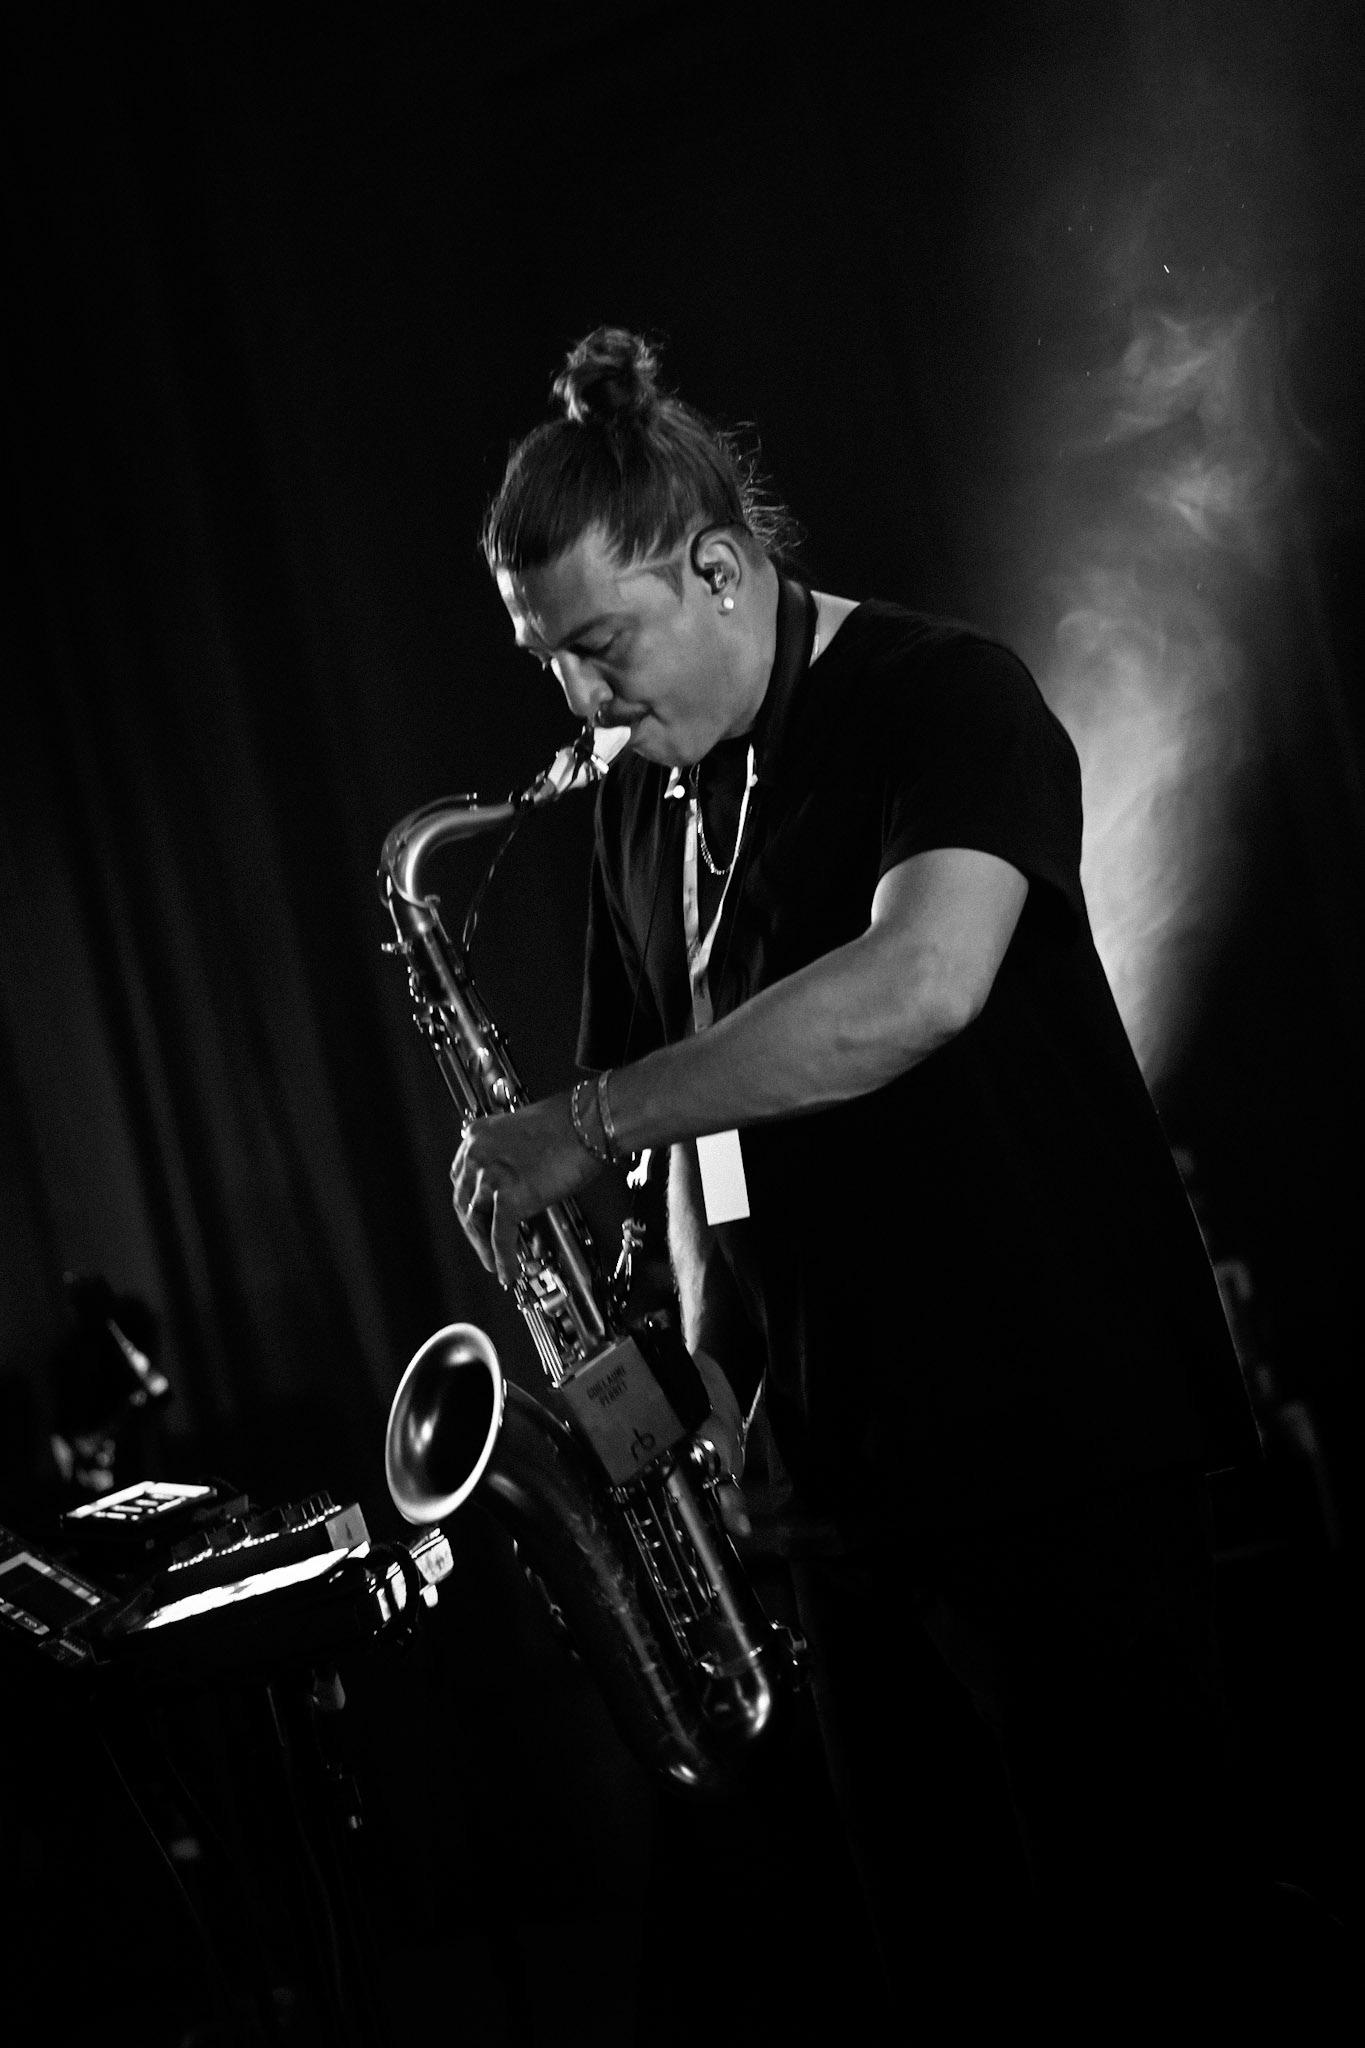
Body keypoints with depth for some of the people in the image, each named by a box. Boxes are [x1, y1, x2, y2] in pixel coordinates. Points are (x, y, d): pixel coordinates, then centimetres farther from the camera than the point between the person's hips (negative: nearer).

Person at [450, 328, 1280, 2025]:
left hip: (1063, 1439, -7)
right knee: (923, 1918, 11)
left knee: (1138, 1917, -3)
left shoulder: (942, 698, -10)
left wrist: (589, 1121, -24)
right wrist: (708, 1351, 3)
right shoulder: (643, 798, 12)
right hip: (843, 1471, 7)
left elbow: (921, 982, -29)